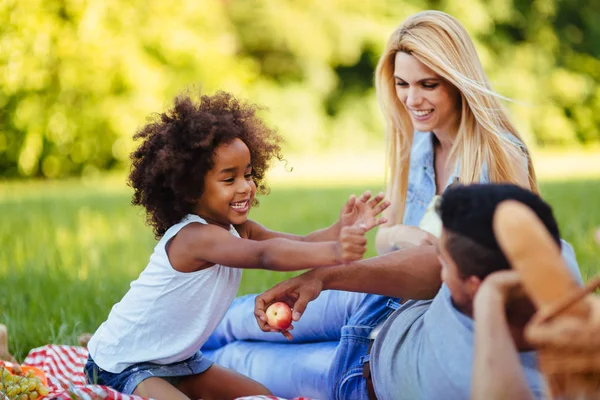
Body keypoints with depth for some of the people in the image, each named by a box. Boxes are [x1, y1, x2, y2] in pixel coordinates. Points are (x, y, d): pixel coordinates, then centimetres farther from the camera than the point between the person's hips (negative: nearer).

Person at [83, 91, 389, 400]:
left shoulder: (238, 230, -4)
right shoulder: (194, 236, -32)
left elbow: (302, 245, -15)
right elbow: (265, 254, -48)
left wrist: (342, 230, -36)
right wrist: (335, 252, -61)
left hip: (178, 360, 9)